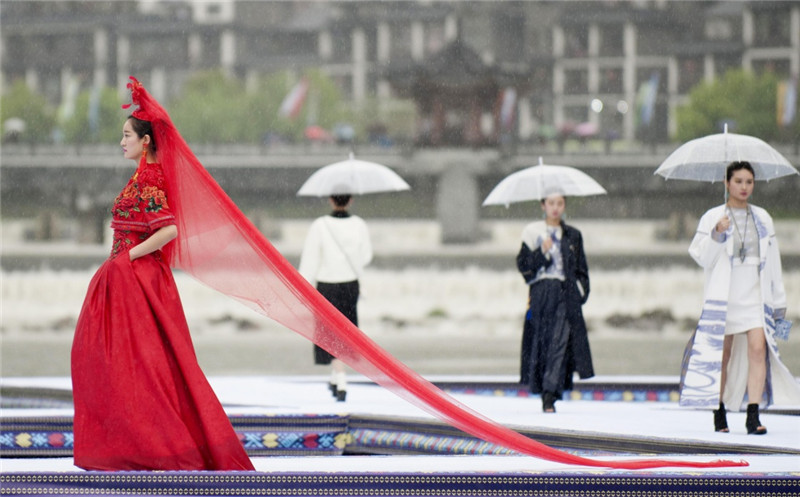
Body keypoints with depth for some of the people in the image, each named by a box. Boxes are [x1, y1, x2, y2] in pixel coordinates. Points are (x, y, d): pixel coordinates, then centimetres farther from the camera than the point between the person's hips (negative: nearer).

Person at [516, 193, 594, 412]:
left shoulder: (573, 236, 15)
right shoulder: (533, 232, 8)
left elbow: (581, 269, 18)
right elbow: (523, 264, 1)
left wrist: (581, 291, 5)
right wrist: (542, 252, -13)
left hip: (566, 294, 1)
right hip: (541, 292, -1)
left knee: (560, 342, -13)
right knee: (541, 342, -2)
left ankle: (550, 396, -19)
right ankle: (544, 392, 10)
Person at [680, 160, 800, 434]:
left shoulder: (762, 218, 13)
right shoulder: (712, 218, 3)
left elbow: (772, 260, 16)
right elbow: (702, 257, -2)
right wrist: (716, 235, -19)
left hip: (756, 296, 2)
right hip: (724, 296, -2)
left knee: (758, 348, -14)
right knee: (721, 353, 0)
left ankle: (753, 415, -18)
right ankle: (719, 414, 12)